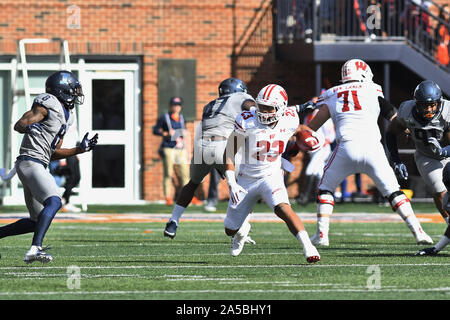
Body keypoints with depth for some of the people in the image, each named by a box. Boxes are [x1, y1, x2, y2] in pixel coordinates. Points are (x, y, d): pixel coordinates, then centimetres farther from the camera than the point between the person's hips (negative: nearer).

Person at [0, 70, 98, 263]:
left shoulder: (65, 116, 21)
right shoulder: (47, 106, -6)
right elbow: (18, 125, -15)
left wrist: (81, 149, 16)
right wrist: (29, 127, -37)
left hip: (38, 166, 10)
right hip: (30, 162, -10)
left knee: (37, 221, 12)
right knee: (54, 202, -27)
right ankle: (35, 249, -37)